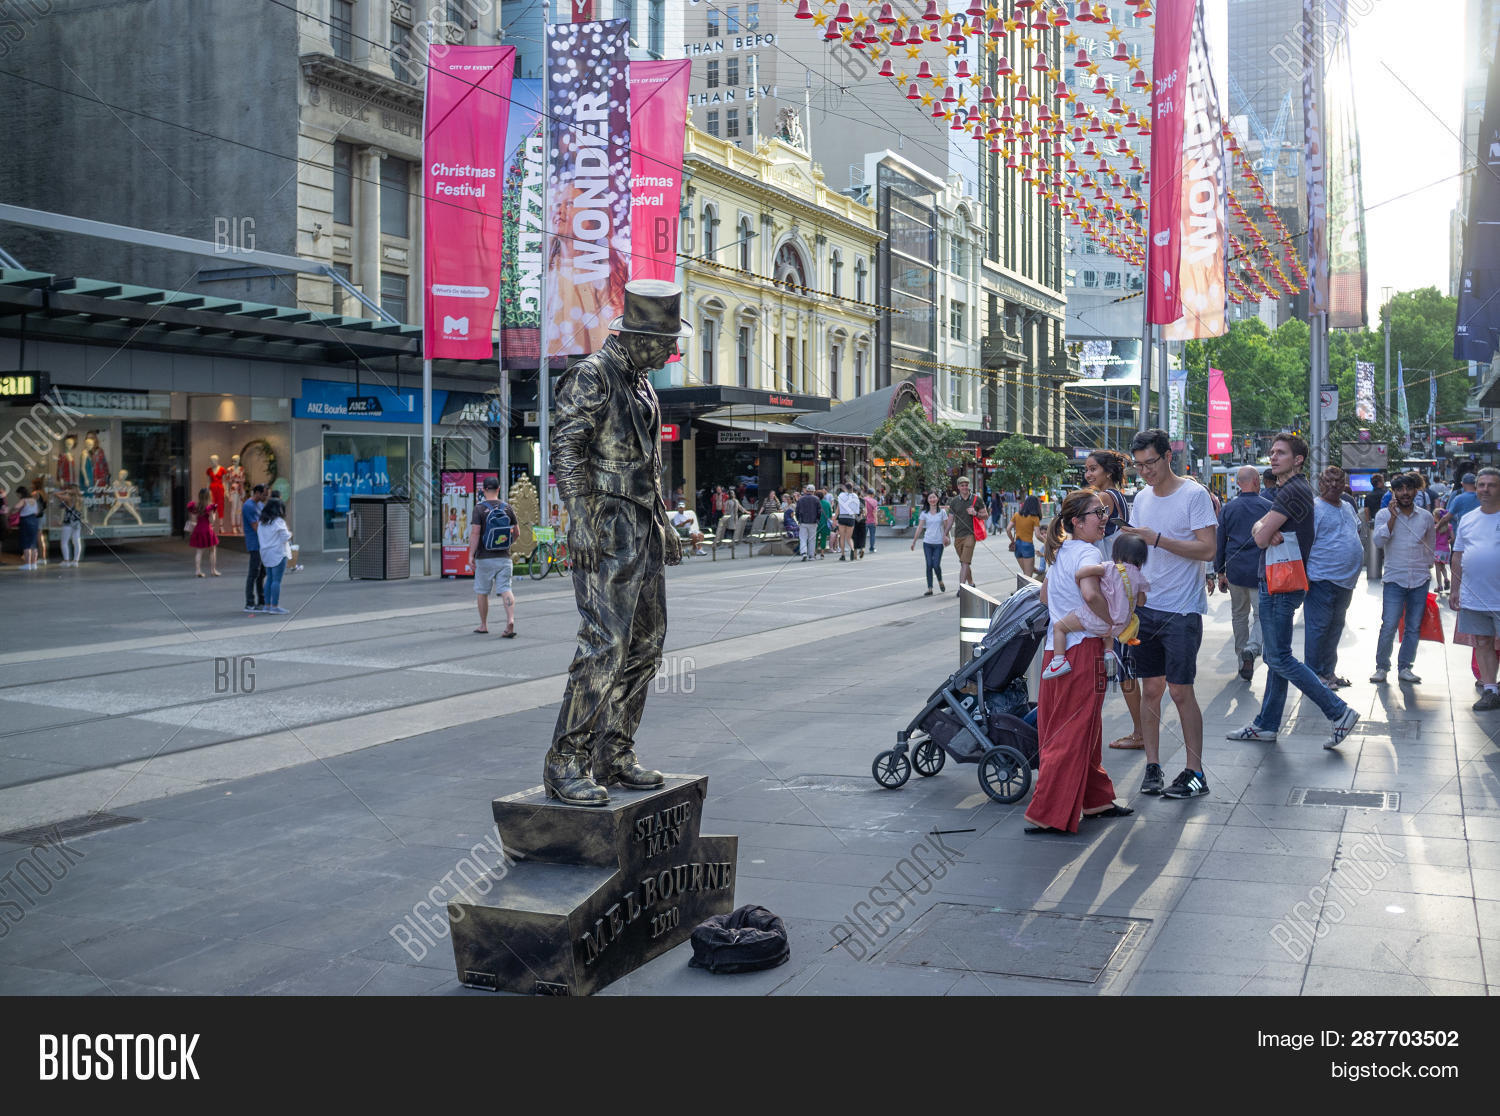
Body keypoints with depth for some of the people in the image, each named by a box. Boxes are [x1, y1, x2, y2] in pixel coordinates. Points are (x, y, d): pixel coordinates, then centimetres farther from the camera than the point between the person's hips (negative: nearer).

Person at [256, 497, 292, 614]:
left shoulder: (261, 521, 10)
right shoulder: (278, 521, -13)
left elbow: (259, 535, 13)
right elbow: (285, 537, -15)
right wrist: (289, 533, 7)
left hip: (266, 553, 8)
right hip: (278, 553, -8)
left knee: (269, 579, 13)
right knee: (277, 580, -5)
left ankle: (267, 605, 15)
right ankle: (275, 606, -6)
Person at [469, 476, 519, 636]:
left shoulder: (480, 508, -7)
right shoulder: (508, 508, 4)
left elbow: (475, 533, -14)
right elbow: (517, 533, 7)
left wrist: (471, 554, -10)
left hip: (485, 557, -2)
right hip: (504, 557, 2)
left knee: (481, 591, 11)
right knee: (505, 589, -1)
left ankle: (483, 626, 20)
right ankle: (510, 620, -22)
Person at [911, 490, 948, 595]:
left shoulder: (942, 512, 2)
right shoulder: (924, 514, 5)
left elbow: (946, 526, 5)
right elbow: (919, 527, 4)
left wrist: (946, 537, -7)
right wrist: (914, 541, 0)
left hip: (939, 543, -2)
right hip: (927, 542, 2)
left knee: (936, 565, -7)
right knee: (929, 565, -1)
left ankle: (940, 581, 23)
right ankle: (929, 589, 3)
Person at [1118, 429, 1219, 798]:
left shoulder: (1194, 494, -8)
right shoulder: (1142, 498, 12)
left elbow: (1207, 548, -15)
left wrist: (1157, 539, -21)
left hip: (1181, 611, -6)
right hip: (1145, 608, 6)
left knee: (1180, 690, -4)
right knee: (1150, 688, 7)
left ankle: (1195, 773, 4)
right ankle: (1152, 767, 15)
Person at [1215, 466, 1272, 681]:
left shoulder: (1228, 508, 4)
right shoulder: (1268, 507, -4)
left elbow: (1219, 543, 7)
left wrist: (1220, 572, 13)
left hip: (1235, 571, 3)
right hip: (1260, 571, -3)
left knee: (1239, 616, 14)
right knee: (1262, 613, 3)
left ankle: (1242, 660, 17)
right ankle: (1251, 649, -22)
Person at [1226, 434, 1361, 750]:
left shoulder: (1293, 490, -17)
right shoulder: (1288, 490, 17)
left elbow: (1261, 538, -20)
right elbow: (1257, 528, 9)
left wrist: (1264, 531, 1)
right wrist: (1266, 530, -12)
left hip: (1281, 587, -10)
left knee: (1280, 659, -8)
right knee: (1275, 658, 13)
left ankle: (1339, 711, -3)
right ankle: (1266, 725, 20)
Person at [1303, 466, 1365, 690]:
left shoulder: (1347, 507, 16)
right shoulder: (1314, 508, -10)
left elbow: (1357, 530, 30)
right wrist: (1304, 577, -20)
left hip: (1345, 580, 8)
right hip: (1322, 579, -8)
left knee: (1335, 627, 15)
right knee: (1318, 627, -4)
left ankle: (1328, 671, 24)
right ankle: (1314, 674, 4)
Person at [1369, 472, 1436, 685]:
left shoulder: (1426, 516, 7)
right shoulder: (1384, 515, -1)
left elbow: (1431, 546, 19)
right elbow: (1379, 542, -15)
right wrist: (1393, 516, -18)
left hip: (1420, 580, 3)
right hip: (1394, 579, -3)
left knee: (1414, 627, 6)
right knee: (1389, 626, -9)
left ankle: (1405, 667, 16)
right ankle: (1382, 666, 4)